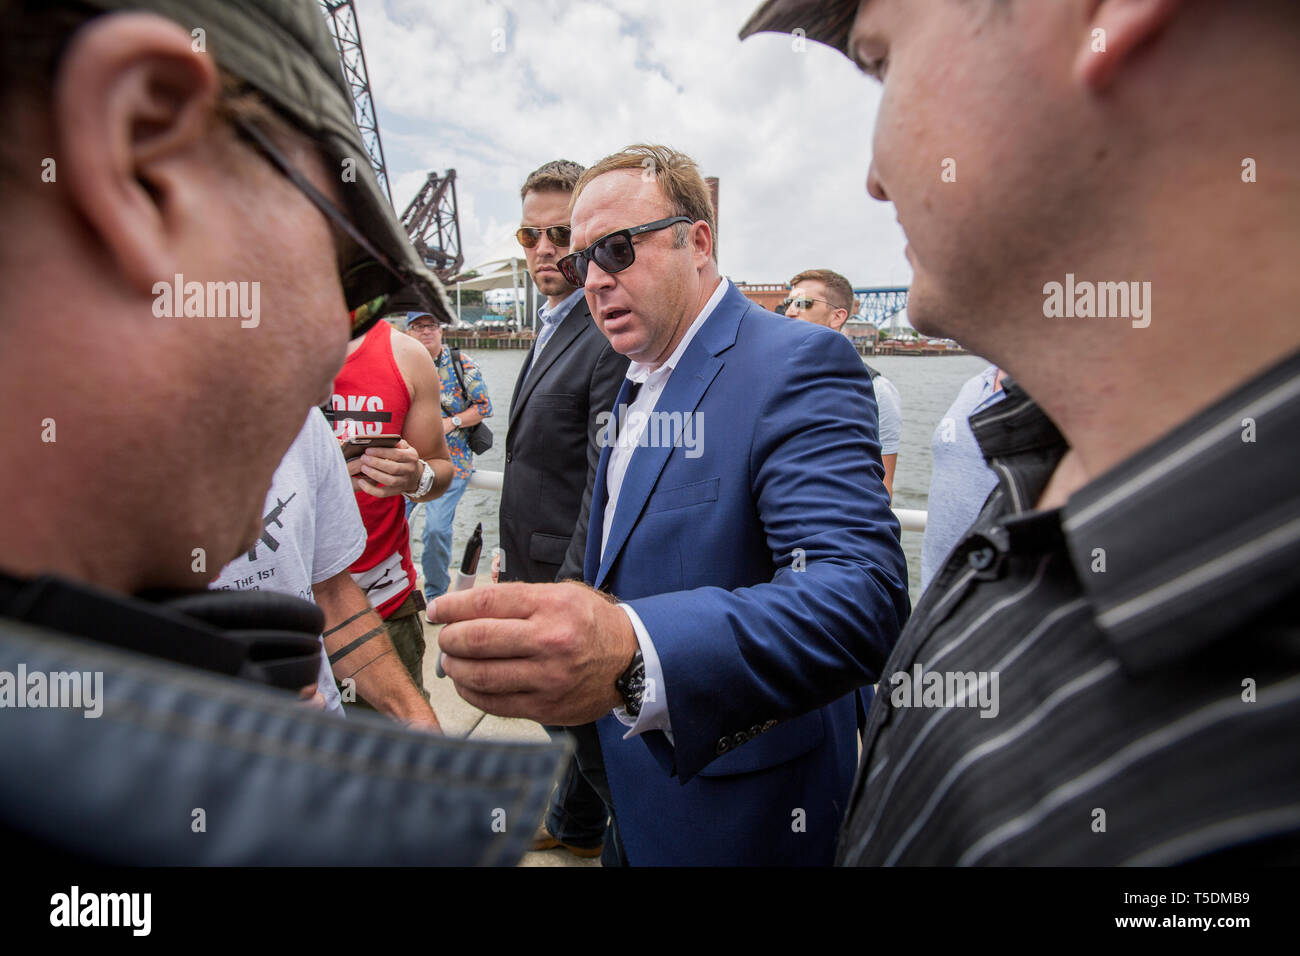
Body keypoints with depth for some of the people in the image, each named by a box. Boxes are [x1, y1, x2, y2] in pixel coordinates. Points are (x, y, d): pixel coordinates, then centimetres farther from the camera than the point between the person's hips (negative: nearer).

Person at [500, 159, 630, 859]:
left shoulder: (612, 337, -21)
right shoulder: (551, 328, 12)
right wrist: (513, 556, 18)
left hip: (573, 576, -10)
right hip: (536, 569, 10)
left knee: (589, 726, 10)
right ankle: (573, 827, 48)